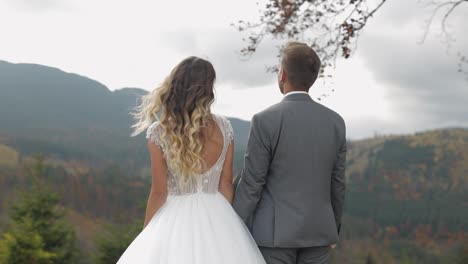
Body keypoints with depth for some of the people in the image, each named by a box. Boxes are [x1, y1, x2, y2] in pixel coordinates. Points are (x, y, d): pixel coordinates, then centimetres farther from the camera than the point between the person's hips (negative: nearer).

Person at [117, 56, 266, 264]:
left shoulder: (159, 133, -12)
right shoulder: (224, 127, -3)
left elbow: (159, 193, -9)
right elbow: (226, 183, 3)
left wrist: (146, 234, 3)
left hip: (175, 221, -3)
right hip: (217, 219, 3)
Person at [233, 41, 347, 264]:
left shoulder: (265, 121, -14)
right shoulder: (335, 122, 1)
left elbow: (251, 184, -13)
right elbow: (336, 183, 7)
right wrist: (333, 228, 19)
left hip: (275, 230, -4)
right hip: (317, 229, 5)